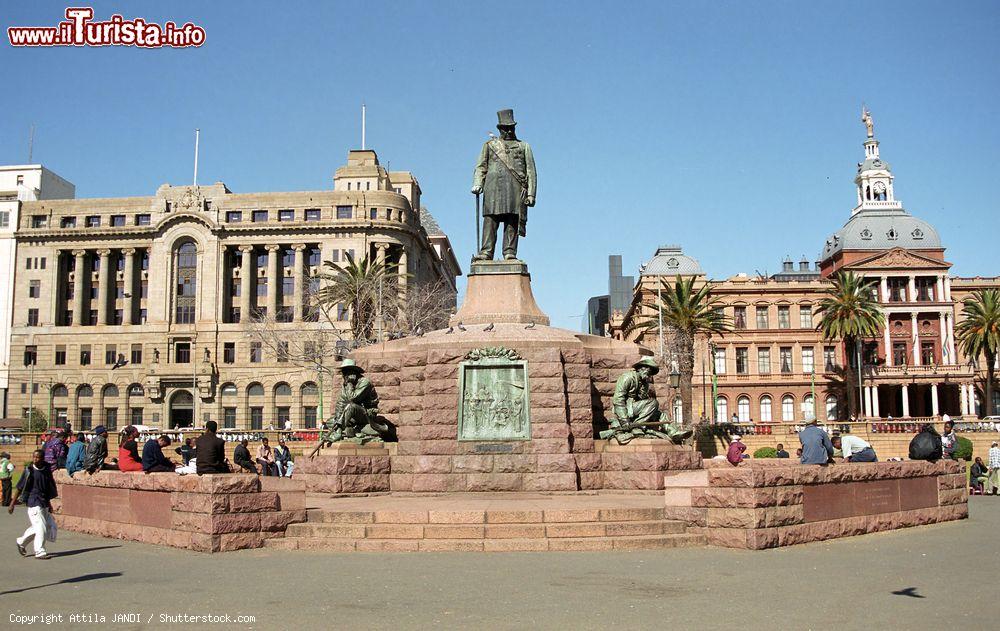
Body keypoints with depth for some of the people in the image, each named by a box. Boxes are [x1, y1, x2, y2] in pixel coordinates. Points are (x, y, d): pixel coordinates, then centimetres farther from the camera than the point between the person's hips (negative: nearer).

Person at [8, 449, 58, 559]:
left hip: (44, 503, 6)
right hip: (34, 503, -6)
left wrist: (49, 504, 22)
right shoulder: (29, 471, -9)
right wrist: (12, 504, -5)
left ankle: (21, 542, 35)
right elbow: (19, 488, -5)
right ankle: (40, 552, 1)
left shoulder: (47, 470, 6)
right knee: (41, 528, -8)